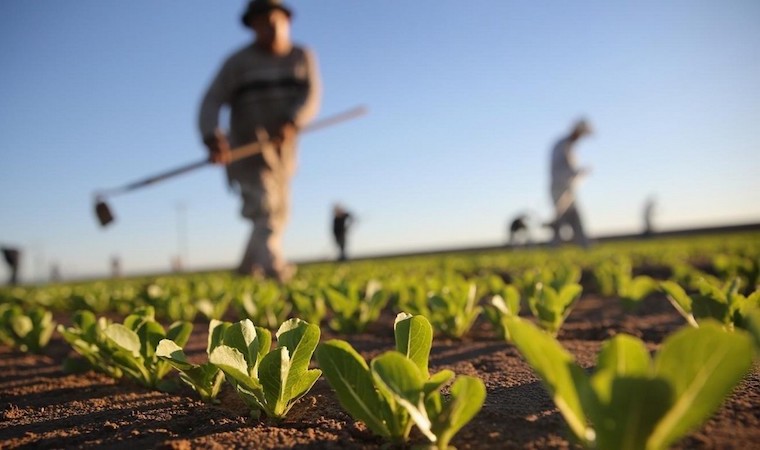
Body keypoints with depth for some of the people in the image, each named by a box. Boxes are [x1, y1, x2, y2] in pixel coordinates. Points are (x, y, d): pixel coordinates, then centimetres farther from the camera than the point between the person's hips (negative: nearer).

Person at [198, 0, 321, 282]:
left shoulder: (303, 58, 7)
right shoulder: (238, 62, -2)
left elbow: (311, 97, -9)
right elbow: (211, 102, -10)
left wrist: (291, 123, -29)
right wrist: (212, 139, -28)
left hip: (283, 150, 5)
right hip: (248, 150, -4)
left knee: (278, 214, 13)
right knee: (264, 210, -21)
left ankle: (249, 268, 31)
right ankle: (274, 268, -33)